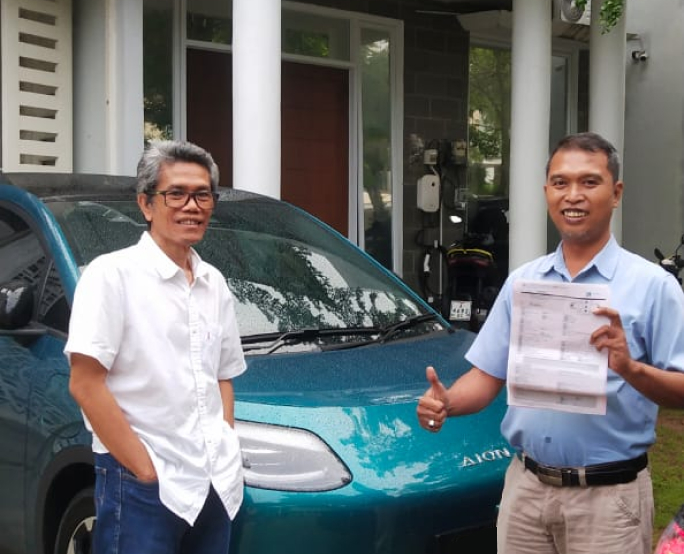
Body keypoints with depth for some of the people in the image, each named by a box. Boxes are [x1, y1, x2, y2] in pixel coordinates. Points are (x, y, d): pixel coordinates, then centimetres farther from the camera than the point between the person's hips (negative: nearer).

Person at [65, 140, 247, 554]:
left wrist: (228, 454, 4)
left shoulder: (215, 284, 11)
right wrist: (146, 471, -15)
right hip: (141, 488, -6)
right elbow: (86, 385, -13)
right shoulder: (113, 274, -9)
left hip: (216, 486, 6)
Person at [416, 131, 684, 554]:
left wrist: (631, 369, -27)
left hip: (608, 496, -4)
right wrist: (447, 402, -10)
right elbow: (488, 375, 9)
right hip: (525, 488, 4)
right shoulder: (521, 282, 10)